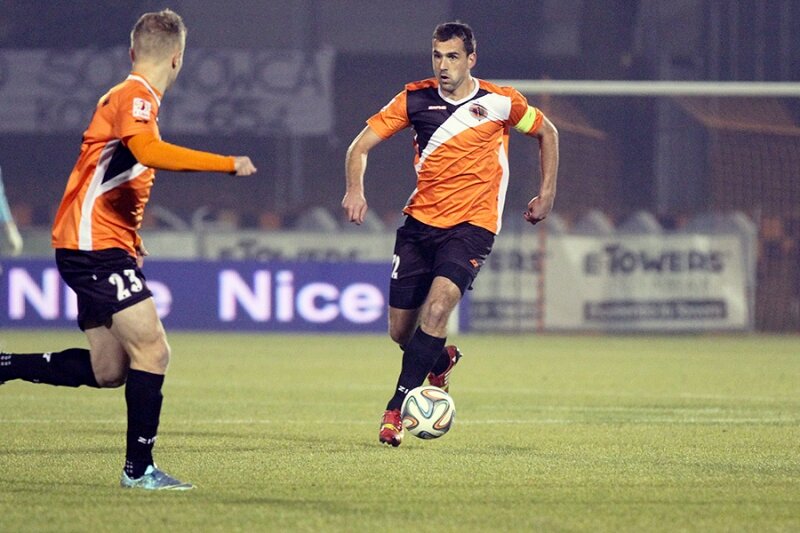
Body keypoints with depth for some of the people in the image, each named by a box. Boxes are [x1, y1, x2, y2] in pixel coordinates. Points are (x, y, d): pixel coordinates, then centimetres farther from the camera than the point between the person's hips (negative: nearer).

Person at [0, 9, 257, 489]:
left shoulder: (132, 98, 18)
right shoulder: (134, 98, -13)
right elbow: (149, 152, -35)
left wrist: (132, 242, 30)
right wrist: (228, 164, -32)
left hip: (102, 247, 10)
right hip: (95, 246, -10)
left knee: (108, 370, 12)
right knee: (152, 350, -13)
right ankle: (139, 469, -10)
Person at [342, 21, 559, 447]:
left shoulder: (500, 102, -4)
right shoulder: (415, 99, -1)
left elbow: (546, 133, 14)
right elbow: (361, 145, 0)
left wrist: (547, 194, 10)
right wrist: (355, 190, -18)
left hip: (472, 225, -3)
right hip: (420, 222, 3)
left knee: (437, 308, -26)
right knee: (400, 332, 4)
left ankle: (395, 410, -21)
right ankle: (441, 360, 40)